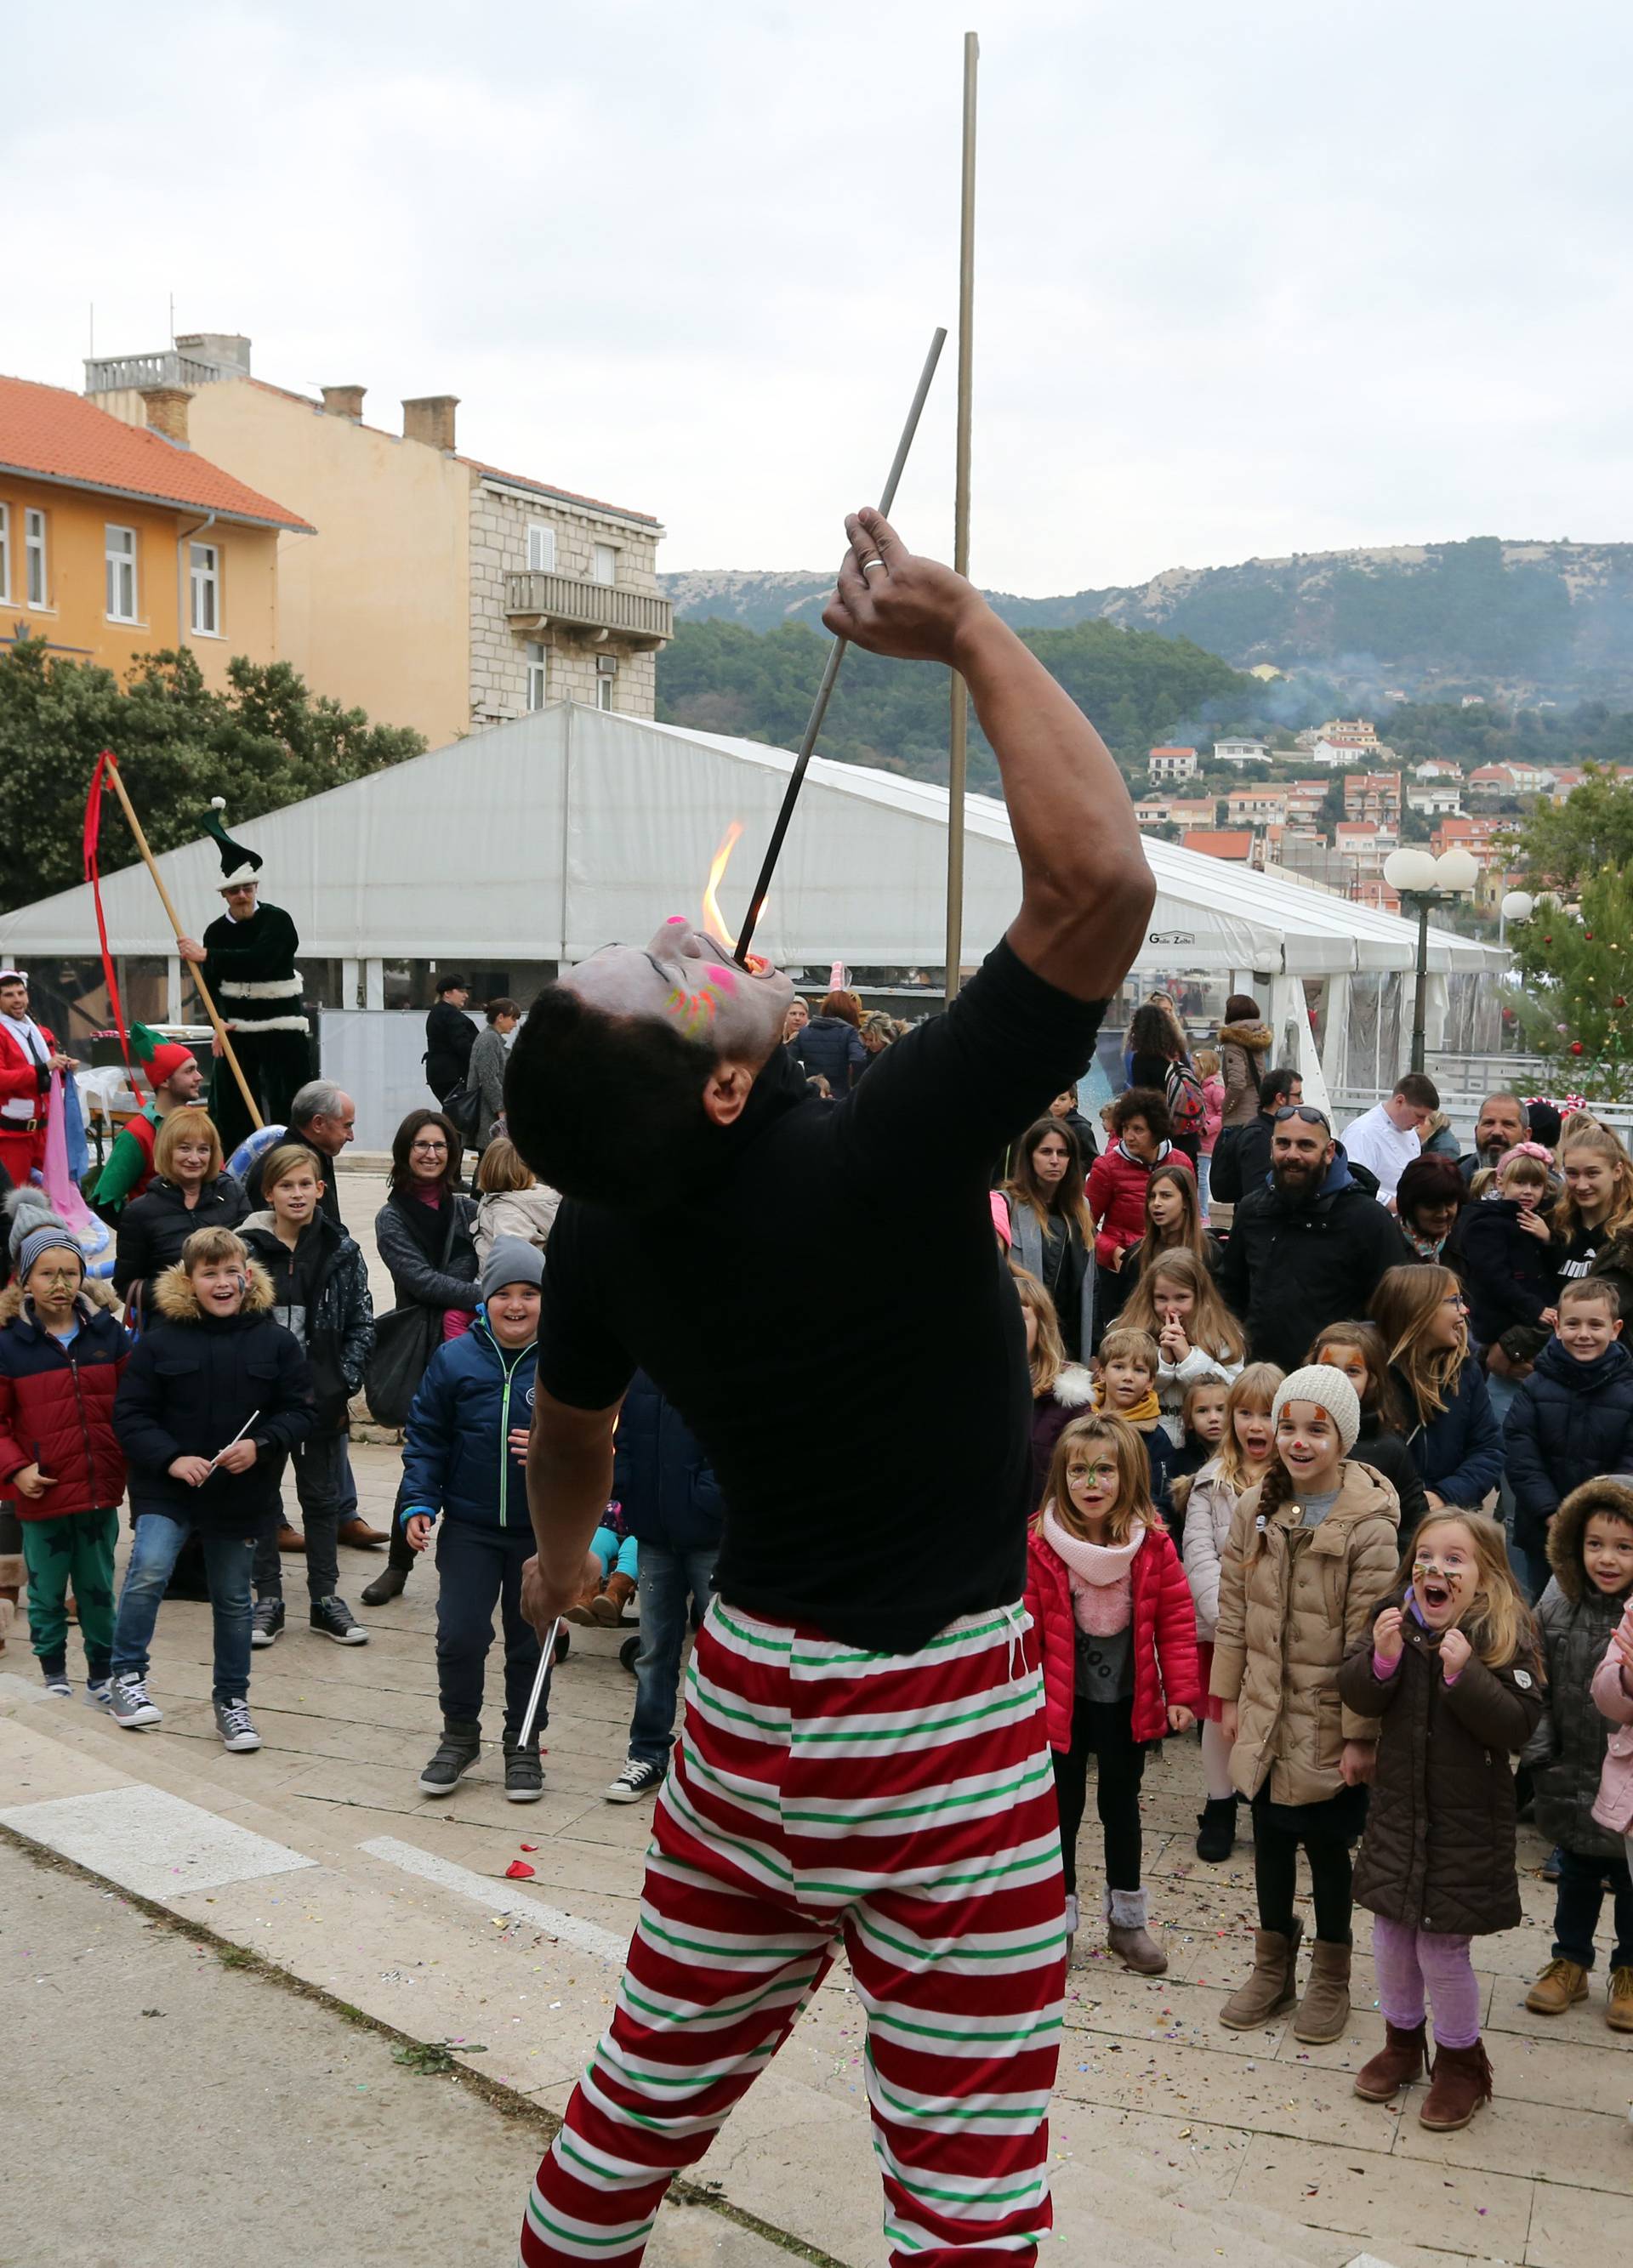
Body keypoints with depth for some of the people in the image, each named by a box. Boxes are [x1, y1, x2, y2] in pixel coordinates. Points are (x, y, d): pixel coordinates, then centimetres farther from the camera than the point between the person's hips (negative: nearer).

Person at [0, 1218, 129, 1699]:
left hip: (100, 1491, 2)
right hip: (43, 1496, -2)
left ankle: (101, 1676, 25)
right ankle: (53, 1675, 25)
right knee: (47, 1592, 9)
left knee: (98, 1590, 12)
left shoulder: (108, 1333, 3)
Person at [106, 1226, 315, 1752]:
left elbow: (300, 1411, 0)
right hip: (167, 1489, -2)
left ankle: (231, 1698, 28)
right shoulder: (160, 1340, -5)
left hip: (243, 1493, 2)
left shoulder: (275, 1342, -2)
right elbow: (130, 1413, -4)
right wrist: (170, 1459, -17)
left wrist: (260, 1445, -17)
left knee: (233, 1599, 12)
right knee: (148, 1571, -23)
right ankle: (127, 1677, -6)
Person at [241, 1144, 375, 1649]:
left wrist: (344, 1384, -5)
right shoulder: (246, 1248, -4)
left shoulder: (342, 1252, -1)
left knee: (322, 1496, 11)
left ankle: (325, 1599, 21)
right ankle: (267, 1600, 19)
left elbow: (361, 1324, 3)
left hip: (321, 1396, 1)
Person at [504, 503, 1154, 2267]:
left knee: (655, 2082, 24)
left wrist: (561, 1559, 38)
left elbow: (571, 1421, 16)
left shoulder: (602, 1228, -6)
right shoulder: (873, 1164, -27)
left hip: (749, 1680, 6)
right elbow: (1101, 878, -34)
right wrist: (970, 629, -23)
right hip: (935, 1720, -6)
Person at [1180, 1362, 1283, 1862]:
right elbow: (1199, 1554, -4)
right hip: (1219, 1623, 2)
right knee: (1220, 1716, 12)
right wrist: (1227, 1614, -16)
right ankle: (1218, 1809, 27)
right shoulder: (1211, 1482, 4)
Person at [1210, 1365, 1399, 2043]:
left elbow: (1369, 1636, -16)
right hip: (1266, 1715, 4)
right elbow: (1233, 1611, 6)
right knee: (1270, 1840, 16)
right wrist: (1229, 1697, 6)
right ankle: (1273, 1970, 34)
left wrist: (1360, 1733, -14)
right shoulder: (1254, 1509, 0)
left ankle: (1330, 1979, 29)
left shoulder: (1370, 1522, -17)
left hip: (1330, 1723, -4)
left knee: (1328, 1847, 9)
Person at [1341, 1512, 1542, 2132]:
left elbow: (1518, 1726, -19)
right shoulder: (1395, 1622, -3)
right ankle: (1403, 2040, 39)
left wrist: (1464, 1675, -31)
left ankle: (1461, 2059, 25)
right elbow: (1356, 1699, -3)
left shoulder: (1504, 1638, -14)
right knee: (1391, 1935, 16)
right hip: (1396, 1811, 4)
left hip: (1465, 1823, -4)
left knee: (1442, 1946, 2)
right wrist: (1381, 1659, -22)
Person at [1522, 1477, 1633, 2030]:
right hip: (1573, 1779, 3)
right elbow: (1539, 1688, 2)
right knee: (1576, 1877, 20)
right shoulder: (1556, 1608, -5)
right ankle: (1570, 1961, 38)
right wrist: (1540, 1753, -1)